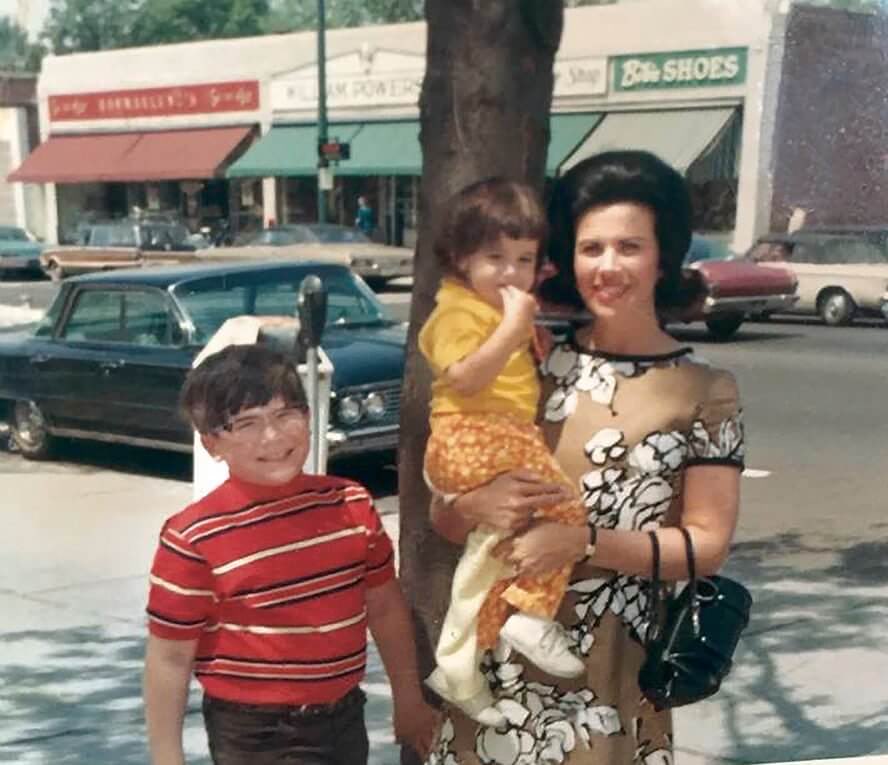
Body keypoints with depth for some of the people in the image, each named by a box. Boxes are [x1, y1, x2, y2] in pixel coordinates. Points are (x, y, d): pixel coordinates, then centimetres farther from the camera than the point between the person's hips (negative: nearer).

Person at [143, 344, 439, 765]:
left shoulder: (352, 505, -4)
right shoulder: (194, 539, -18)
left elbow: (385, 607, 9)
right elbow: (170, 659, -12)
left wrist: (408, 699, 16)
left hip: (345, 721, 5)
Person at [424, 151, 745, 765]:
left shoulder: (706, 393, -3)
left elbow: (707, 546, -6)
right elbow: (444, 515, 6)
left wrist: (583, 541, -18)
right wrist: (475, 507, -16)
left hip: (612, 672, -2)